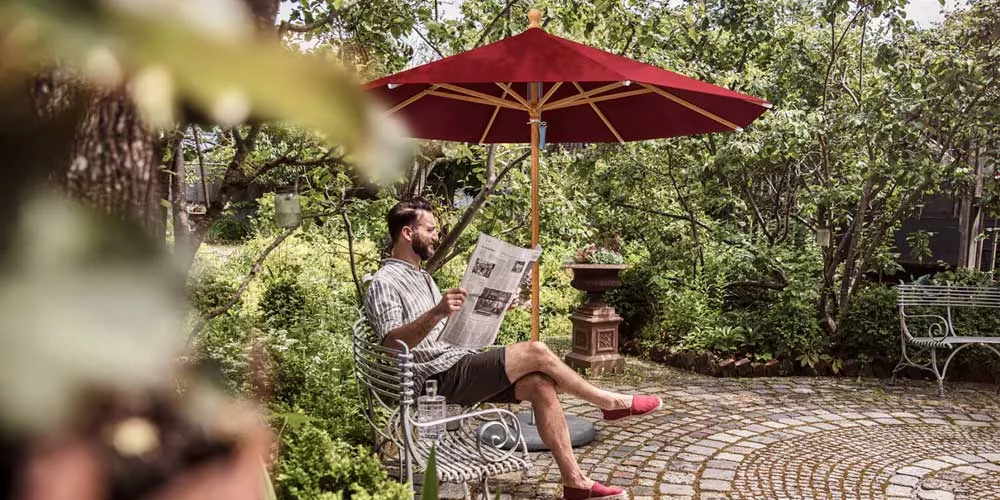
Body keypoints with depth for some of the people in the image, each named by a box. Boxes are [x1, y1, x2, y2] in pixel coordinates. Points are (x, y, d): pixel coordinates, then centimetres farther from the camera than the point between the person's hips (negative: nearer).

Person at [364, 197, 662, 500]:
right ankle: (610, 403, 3)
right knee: (536, 353, -17)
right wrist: (437, 312, -38)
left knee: (540, 385, -10)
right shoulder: (385, 283, -11)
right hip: (441, 377, -9)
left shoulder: (421, 276, 20)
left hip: (460, 364, 9)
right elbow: (392, 343, -25)